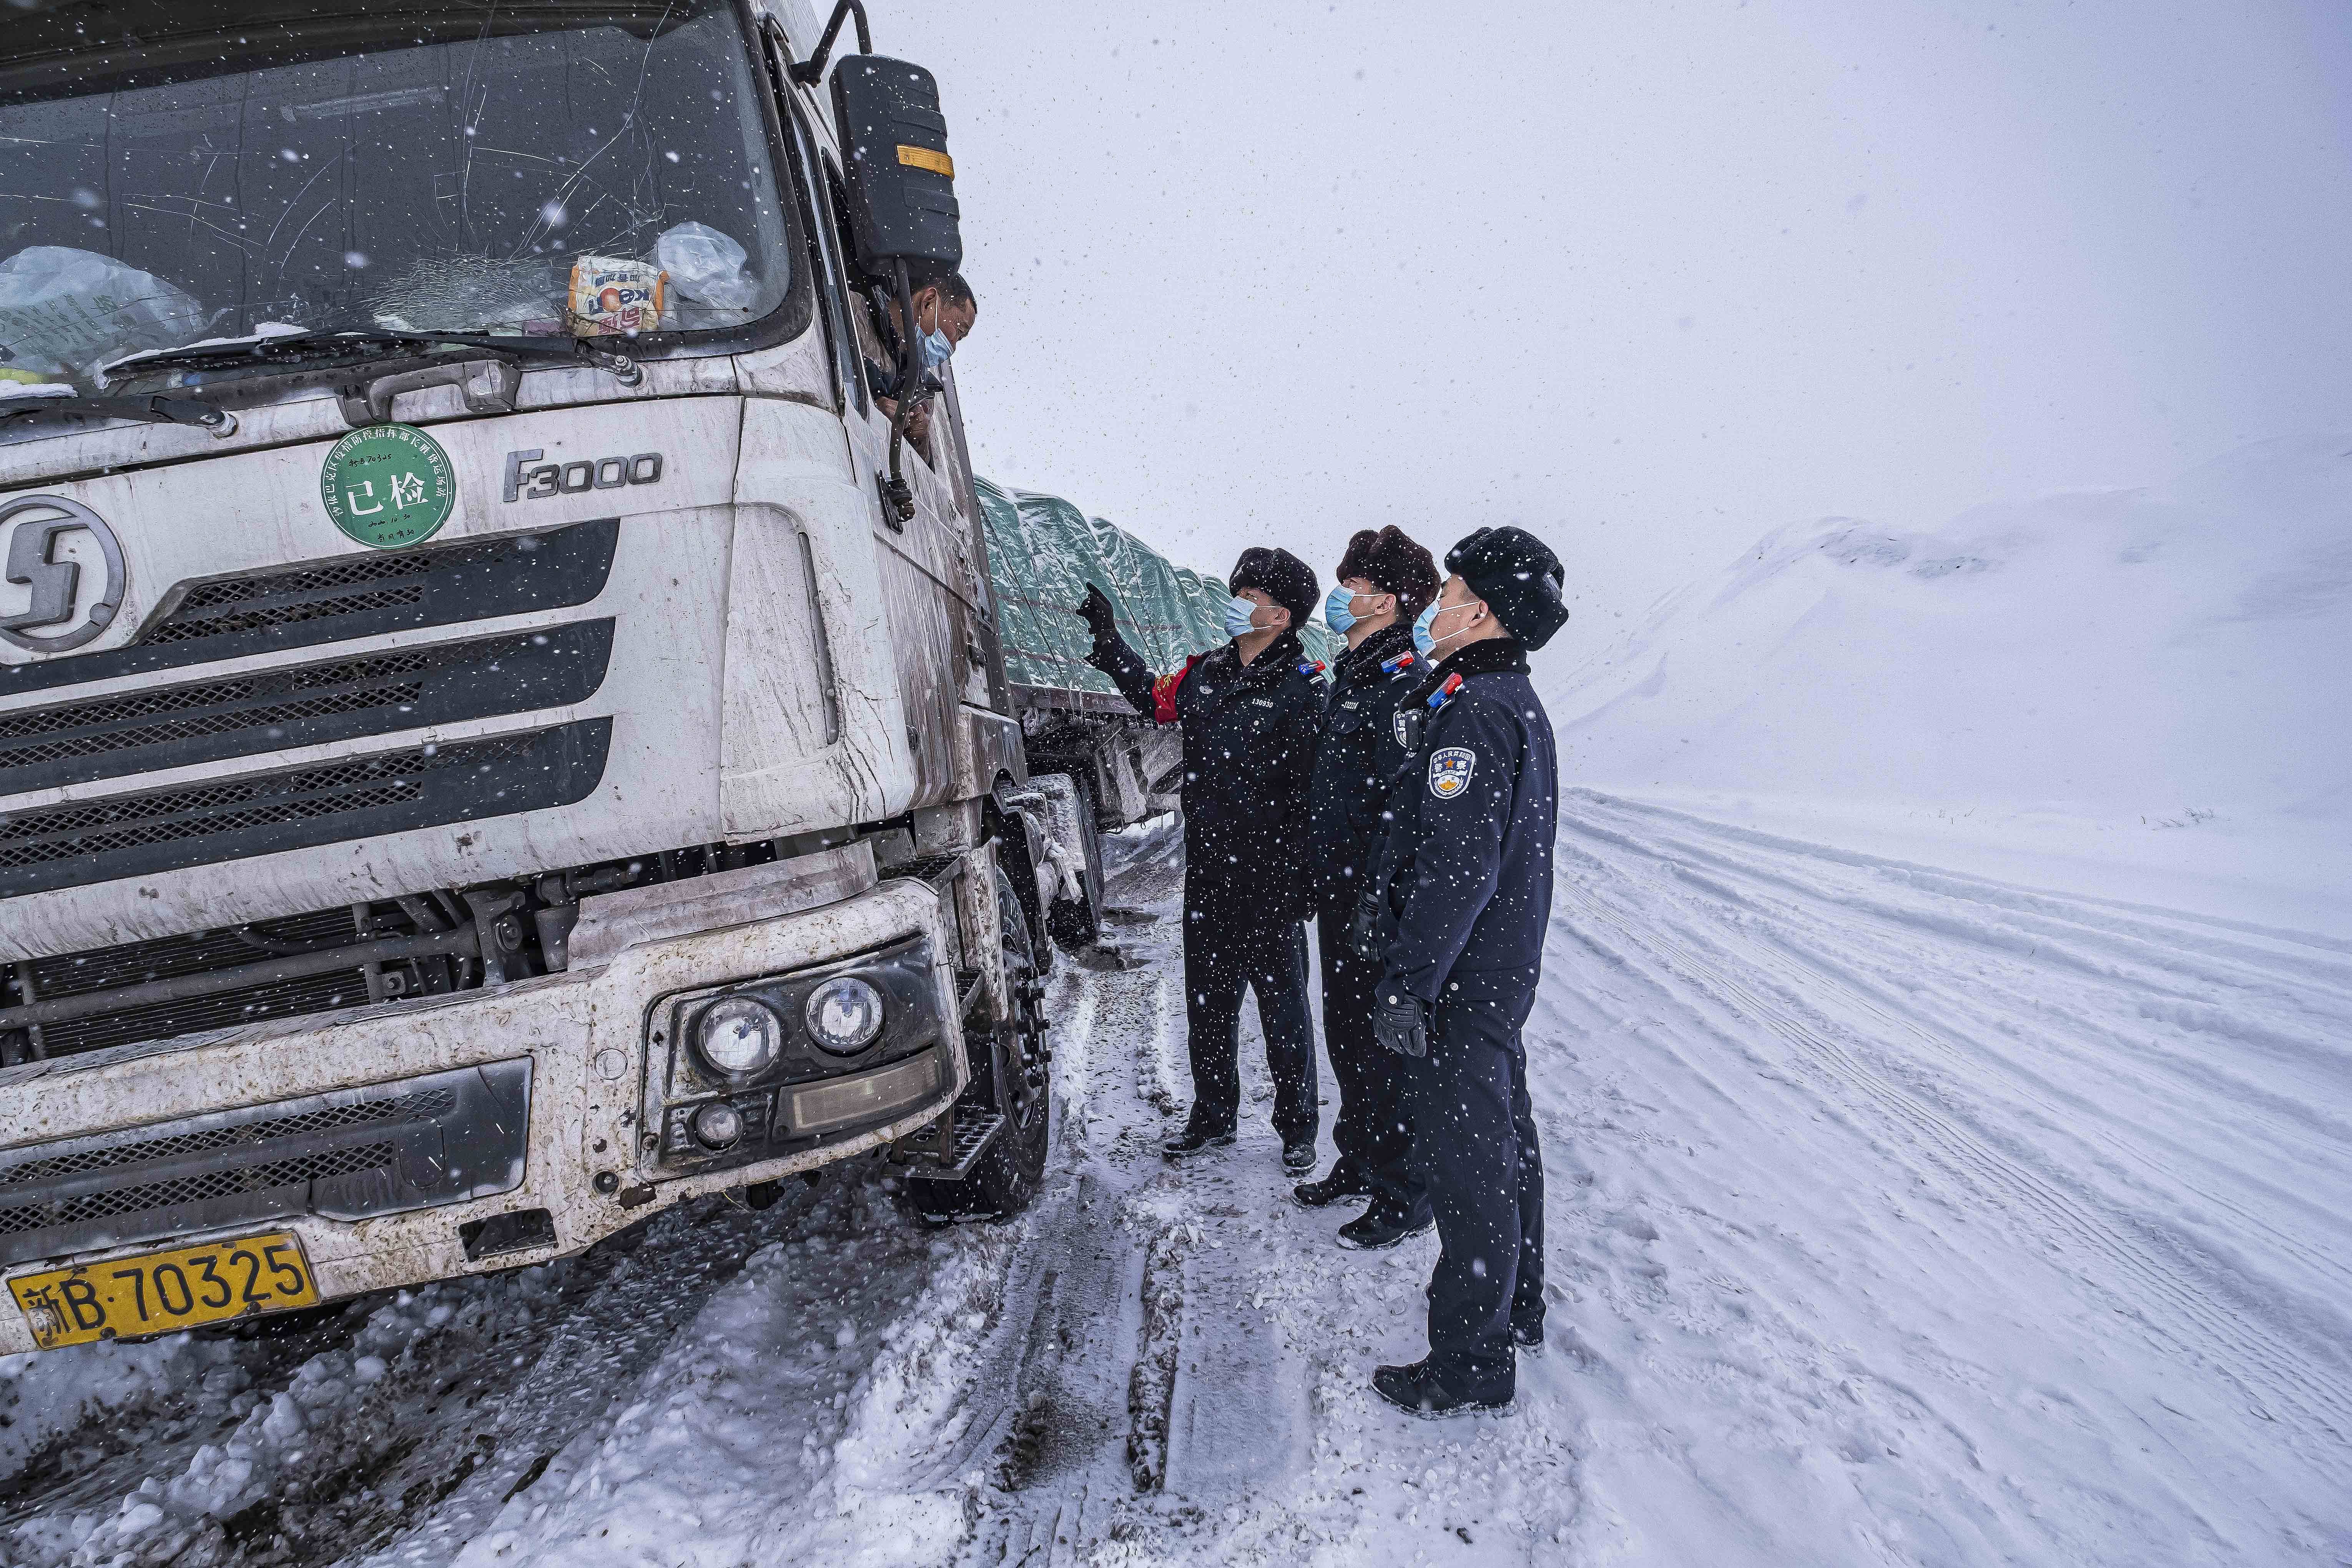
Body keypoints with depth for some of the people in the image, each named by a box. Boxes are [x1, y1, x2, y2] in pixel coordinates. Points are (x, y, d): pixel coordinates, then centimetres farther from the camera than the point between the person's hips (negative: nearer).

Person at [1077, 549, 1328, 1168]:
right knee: (1207, 1004, 15)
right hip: (1206, 874, 6)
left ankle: (1298, 1128, 23)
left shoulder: (1302, 688, -12)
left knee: (1282, 1007, 7)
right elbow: (1154, 700, 26)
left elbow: (1315, 791, -14)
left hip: (1270, 882, -6)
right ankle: (1213, 1117, 32)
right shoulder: (1206, 672, 6)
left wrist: (1303, 876, -18)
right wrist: (1108, 638, 22)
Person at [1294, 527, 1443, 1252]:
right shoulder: (1348, 678, 14)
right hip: (1338, 893, 10)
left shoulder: (1401, 684, -18)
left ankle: (1404, 1197, 14)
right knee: (1345, 1036, 19)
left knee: (1383, 1044, 1)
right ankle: (1359, 1162, 35)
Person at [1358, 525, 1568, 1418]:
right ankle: (1515, 1311, 37)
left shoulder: (1473, 712, -21)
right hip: (1503, 972, 10)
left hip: (1460, 981, -10)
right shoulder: (1518, 704, 12)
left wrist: (1407, 984, -23)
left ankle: (1471, 1367, 11)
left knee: (1463, 1165, -1)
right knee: (1503, 1140, 21)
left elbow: (1458, 866, -26)